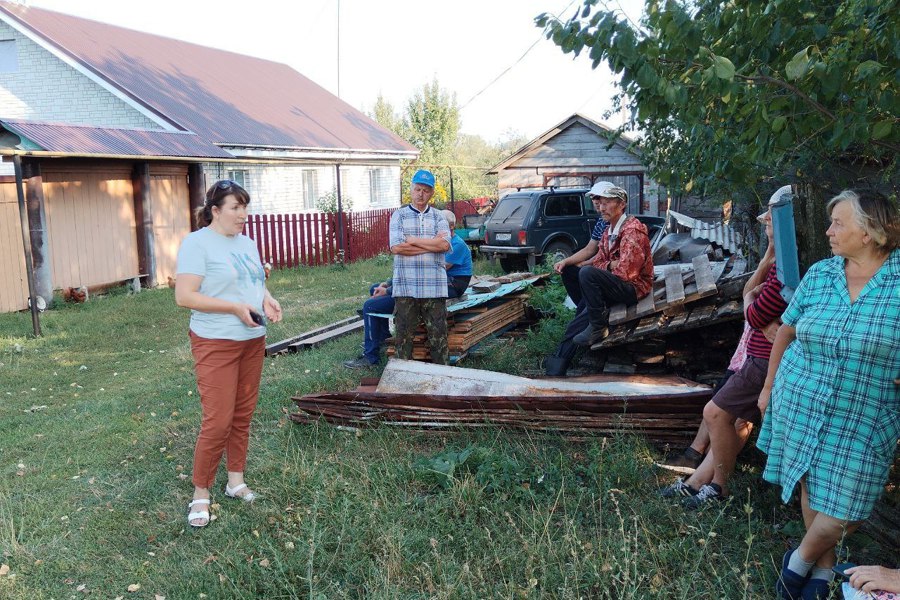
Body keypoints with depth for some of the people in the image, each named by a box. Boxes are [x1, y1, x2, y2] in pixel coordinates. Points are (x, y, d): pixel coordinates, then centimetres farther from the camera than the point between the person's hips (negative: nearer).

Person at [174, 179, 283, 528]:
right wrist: (236, 307, -21)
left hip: (253, 341, 7)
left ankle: (236, 479, 27)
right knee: (218, 422, -6)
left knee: (243, 415, 13)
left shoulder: (246, 242, 13)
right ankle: (200, 493, 10)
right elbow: (184, 296, -17)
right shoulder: (197, 243, -11)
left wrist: (267, 300, -1)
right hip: (216, 344, -7)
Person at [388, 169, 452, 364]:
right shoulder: (399, 215, 6)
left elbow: (444, 245, -8)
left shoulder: (439, 217, 11)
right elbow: (396, 247, -9)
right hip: (405, 287, -1)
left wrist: (412, 240, -8)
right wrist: (432, 244, -6)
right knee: (404, 334, 5)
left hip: (434, 288, 1)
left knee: (438, 335, 4)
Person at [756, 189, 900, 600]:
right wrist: (769, 386, 14)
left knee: (839, 512, 3)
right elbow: (786, 331, 9)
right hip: (800, 404, 3)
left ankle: (801, 562, 30)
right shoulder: (819, 274, -2)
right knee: (811, 488, 14)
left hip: (862, 421, -2)